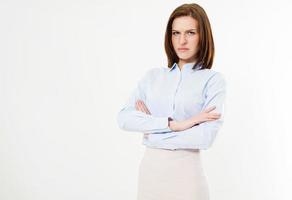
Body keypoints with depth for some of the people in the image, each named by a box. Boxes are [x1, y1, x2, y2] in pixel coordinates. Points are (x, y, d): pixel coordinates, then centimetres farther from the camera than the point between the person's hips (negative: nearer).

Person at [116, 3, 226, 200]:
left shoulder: (214, 79, -5)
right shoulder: (153, 76, 6)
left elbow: (205, 137, -16)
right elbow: (124, 118, -6)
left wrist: (152, 134, -8)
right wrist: (173, 124, -17)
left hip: (186, 171, -3)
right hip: (150, 169, 3)